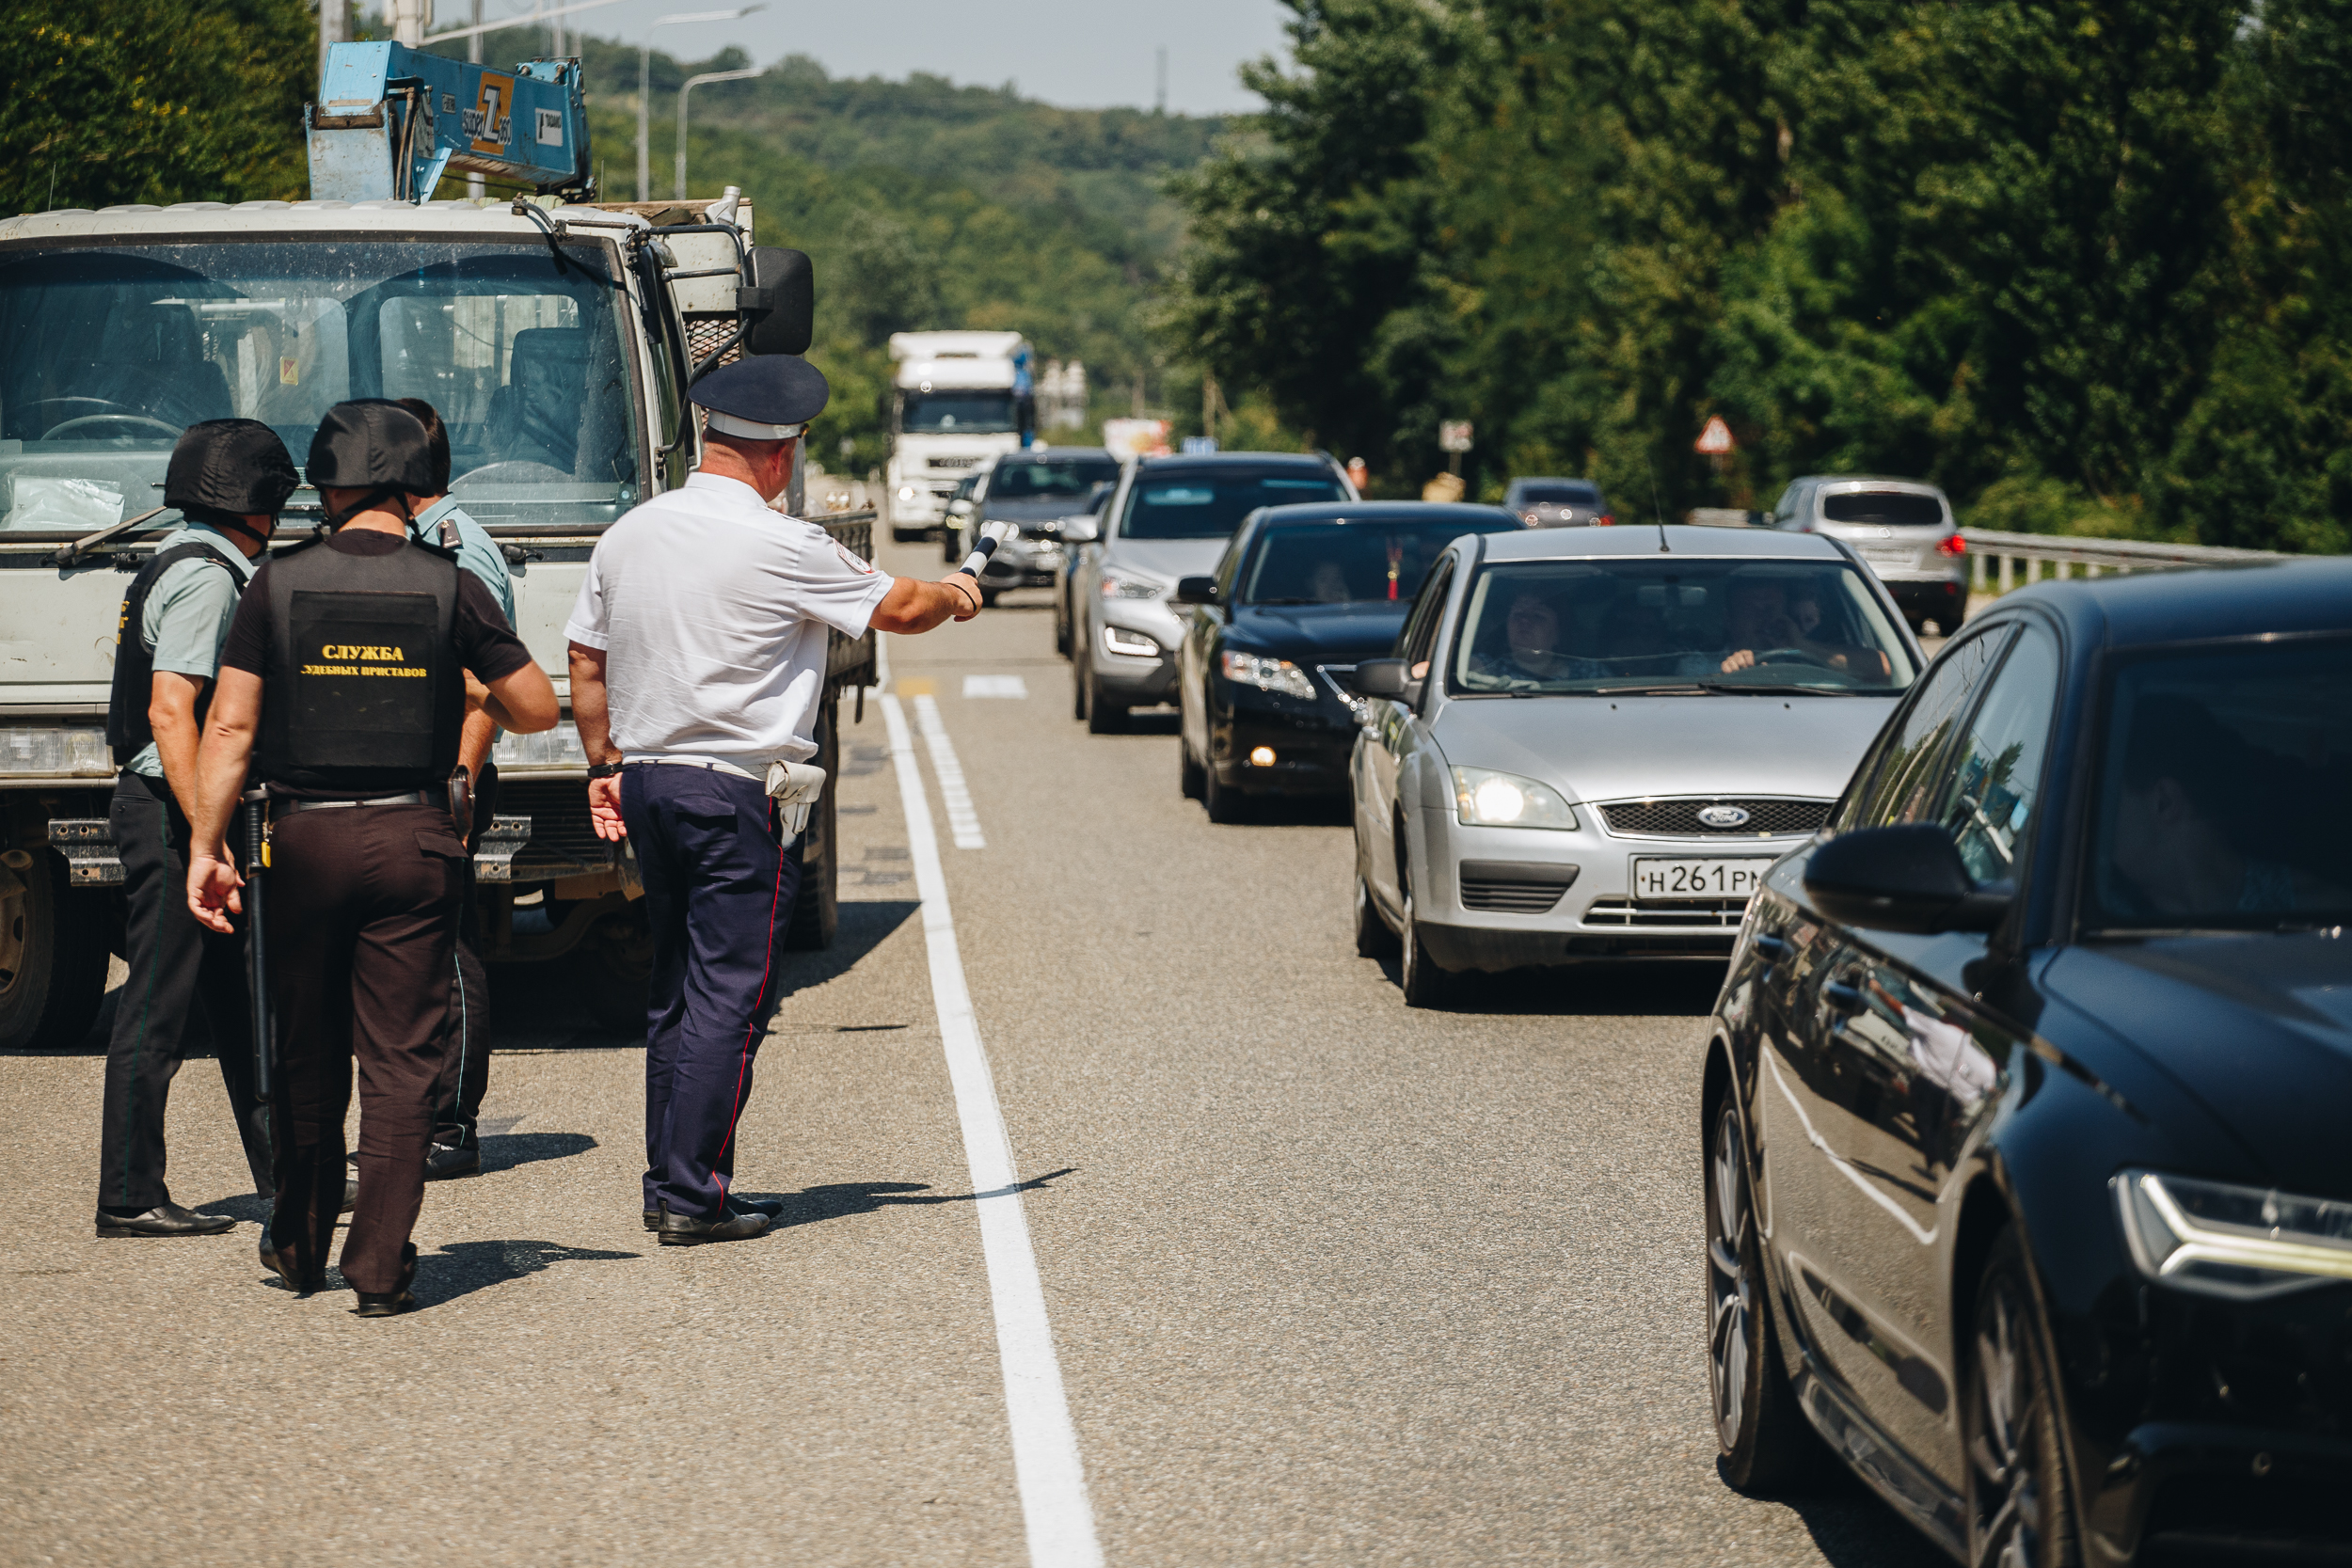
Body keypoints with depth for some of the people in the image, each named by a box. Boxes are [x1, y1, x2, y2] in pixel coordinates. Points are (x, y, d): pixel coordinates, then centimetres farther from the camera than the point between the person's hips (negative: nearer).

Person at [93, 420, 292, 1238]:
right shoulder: (203, 579, -15)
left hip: (180, 811, 11)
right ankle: (129, 1197, -1)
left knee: (237, 1001, 14)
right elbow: (169, 715, -23)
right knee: (157, 1012, -6)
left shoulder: (184, 566, 17)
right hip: (169, 810, -11)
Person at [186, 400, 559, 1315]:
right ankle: (381, 1267, -2)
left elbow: (230, 728, -4)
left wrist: (205, 846, 0)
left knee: (307, 1055, 15)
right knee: (400, 1059, 2)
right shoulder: (449, 588, -3)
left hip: (304, 837, 1)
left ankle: (299, 1248, 27)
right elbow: (537, 710, 1)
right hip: (412, 841, -1)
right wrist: (475, 690, 22)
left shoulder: (278, 587, -1)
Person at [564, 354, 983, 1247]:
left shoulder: (628, 535, 7)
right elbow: (895, 609, 1)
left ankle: (668, 1181, 19)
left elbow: (585, 663, 13)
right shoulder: (783, 549, -12)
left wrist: (607, 765, 22)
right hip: (738, 788, -7)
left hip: (646, 781, 7)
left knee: (675, 988, 15)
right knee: (728, 996, -3)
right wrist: (954, 598, 22)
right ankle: (694, 1198, -3)